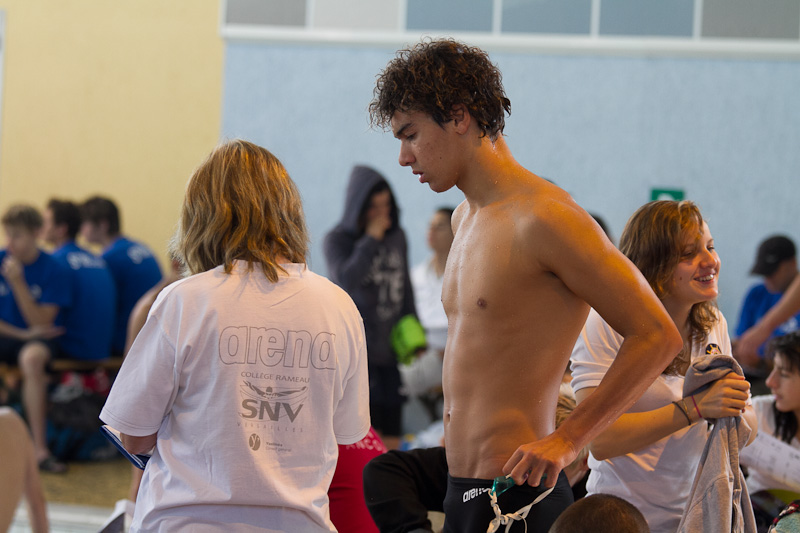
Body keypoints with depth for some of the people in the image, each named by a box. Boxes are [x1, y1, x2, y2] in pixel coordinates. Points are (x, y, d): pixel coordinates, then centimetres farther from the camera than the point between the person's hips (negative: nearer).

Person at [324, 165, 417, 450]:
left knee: (392, 437, 0)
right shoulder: (337, 240, 0)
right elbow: (345, 280, -19)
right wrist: (371, 240, -12)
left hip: (392, 350, 5)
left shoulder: (397, 237, 13)